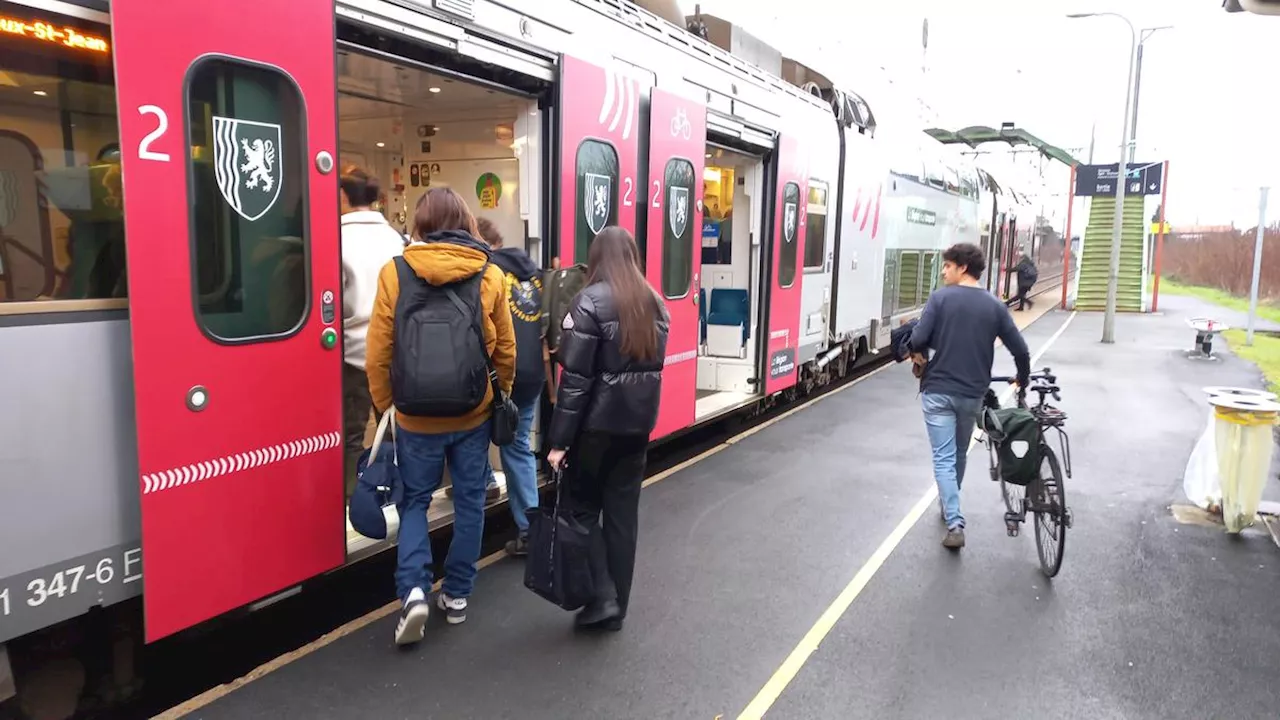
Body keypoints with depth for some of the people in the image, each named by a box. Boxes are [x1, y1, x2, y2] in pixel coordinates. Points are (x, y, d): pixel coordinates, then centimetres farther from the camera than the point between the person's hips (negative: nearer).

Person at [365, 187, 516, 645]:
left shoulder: (394, 273, -6)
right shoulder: (490, 276, -3)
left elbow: (379, 352, -4)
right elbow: (505, 350, 3)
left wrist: (383, 404, 10)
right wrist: (501, 396, 19)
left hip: (415, 416, 0)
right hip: (473, 414, 1)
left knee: (414, 500, 16)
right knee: (469, 501, 15)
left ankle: (413, 590, 1)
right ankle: (457, 594, 24)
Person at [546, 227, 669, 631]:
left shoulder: (591, 302, -13)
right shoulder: (655, 303, 9)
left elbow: (576, 377, -16)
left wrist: (559, 439, -13)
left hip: (597, 424, -6)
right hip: (639, 422, 6)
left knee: (583, 508, 10)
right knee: (623, 512, 12)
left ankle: (601, 599, 6)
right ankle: (616, 607, 20)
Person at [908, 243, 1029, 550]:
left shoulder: (941, 297, -8)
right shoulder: (995, 305, 2)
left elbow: (918, 339, -17)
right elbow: (1020, 350, 2)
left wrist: (917, 354, 6)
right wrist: (1022, 380, 21)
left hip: (938, 390, -4)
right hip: (972, 393, 4)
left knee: (944, 458, 0)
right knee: (959, 455, 22)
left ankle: (955, 525, -10)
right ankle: (950, 508, 40)